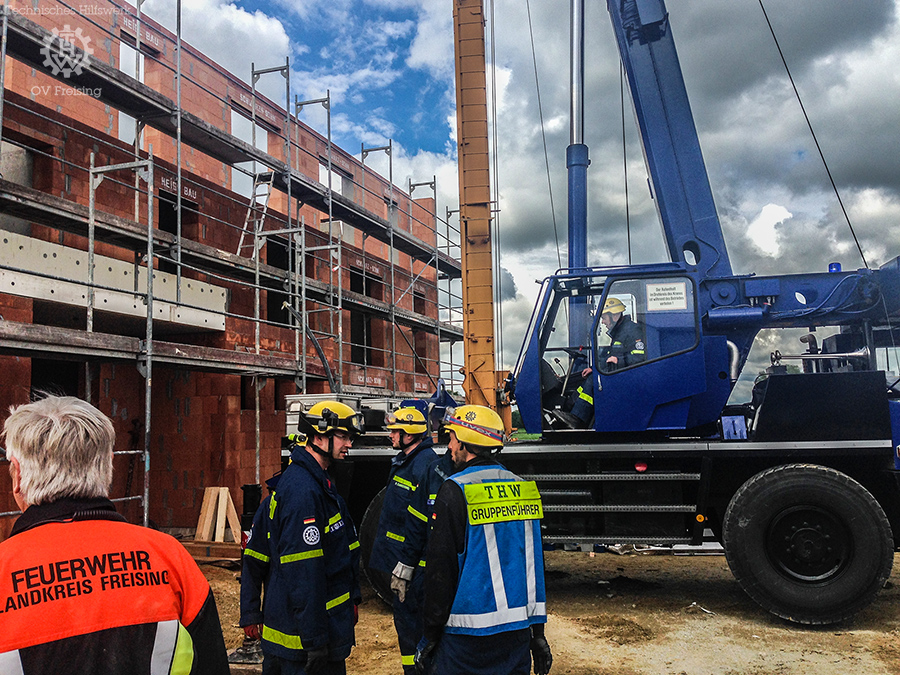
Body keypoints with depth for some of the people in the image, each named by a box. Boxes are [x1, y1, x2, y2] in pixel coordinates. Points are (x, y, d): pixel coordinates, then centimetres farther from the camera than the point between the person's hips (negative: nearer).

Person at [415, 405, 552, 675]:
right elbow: (535, 566, 9)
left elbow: (440, 570, -11)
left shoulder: (455, 491, -12)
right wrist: (537, 632, 15)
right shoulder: (524, 488, 6)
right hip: (520, 631, 6)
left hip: (468, 638, -6)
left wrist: (431, 635, -3)